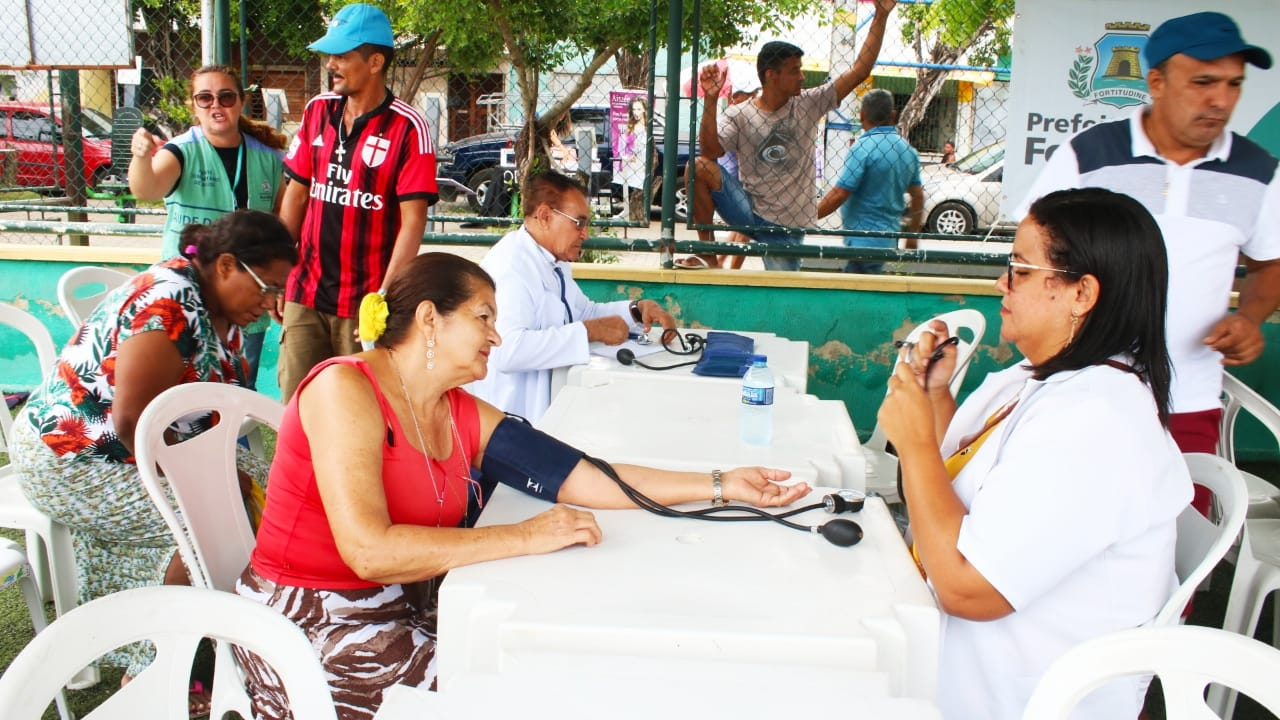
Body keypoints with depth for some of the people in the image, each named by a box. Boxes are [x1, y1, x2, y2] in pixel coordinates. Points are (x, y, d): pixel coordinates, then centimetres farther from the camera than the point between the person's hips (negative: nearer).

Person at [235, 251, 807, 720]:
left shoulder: (466, 417, 2)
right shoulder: (345, 389, -18)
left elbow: (584, 477, -4)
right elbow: (369, 551, -28)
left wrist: (722, 487, -6)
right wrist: (525, 537, -27)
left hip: (406, 605, 7)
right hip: (313, 628, -7)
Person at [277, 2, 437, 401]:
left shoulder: (406, 127, -10)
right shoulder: (317, 111, 7)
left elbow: (412, 221, -13)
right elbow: (296, 194, 14)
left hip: (365, 303, -5)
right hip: (305, 293, 5)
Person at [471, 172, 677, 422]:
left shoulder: (554, 261, 11)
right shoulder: (510, 265, -20)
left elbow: (584, 312, 23)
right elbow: (507, 350, -33)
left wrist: (637, 310, 5)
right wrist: (590, 331, -30)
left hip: (552, 399, 10)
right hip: (517, 414, -10)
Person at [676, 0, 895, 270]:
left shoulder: (809, 105, 0)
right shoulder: (739, 115, -4)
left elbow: (860, 70, -3)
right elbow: (709, 151, -20)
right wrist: (710, 99, -27)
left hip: (788, 225, 1)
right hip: (748, 208, -1)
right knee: (699, 167, -22)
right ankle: (708, 253, -13)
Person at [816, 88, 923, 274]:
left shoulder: (863, 148, -14)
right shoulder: (909, 151, 9)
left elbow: (839, 194, -18)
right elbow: (918, 197, 14)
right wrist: (912, 236, 24)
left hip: (863, 241, -8)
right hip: (889, 237, 8)